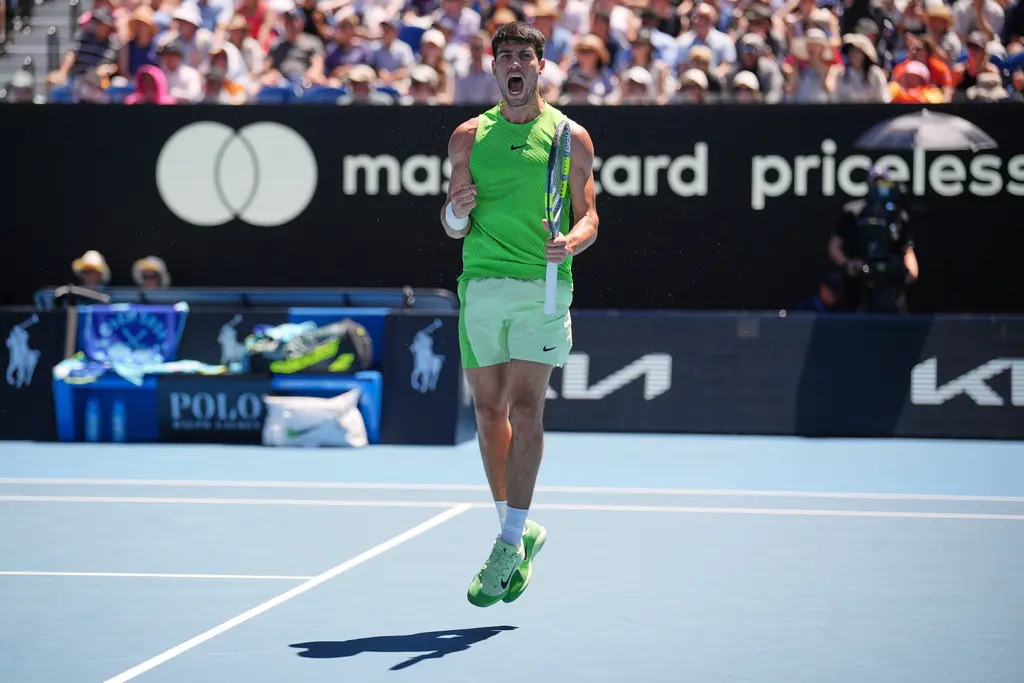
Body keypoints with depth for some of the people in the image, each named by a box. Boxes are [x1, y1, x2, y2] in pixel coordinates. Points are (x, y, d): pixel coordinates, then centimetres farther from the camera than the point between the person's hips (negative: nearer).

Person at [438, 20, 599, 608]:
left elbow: (589, 218, 6)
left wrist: (572, 241, -16)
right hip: (481, 287, 3)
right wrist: (457, 211, -9)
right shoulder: (470, 136, 13)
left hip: (543, 285, -3)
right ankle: (520, 529, 21)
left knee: (525, 410, -11)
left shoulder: (570, 136, 6)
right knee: (489, 412, 6)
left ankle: (510, 544, -10)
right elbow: (454, 229, 15)